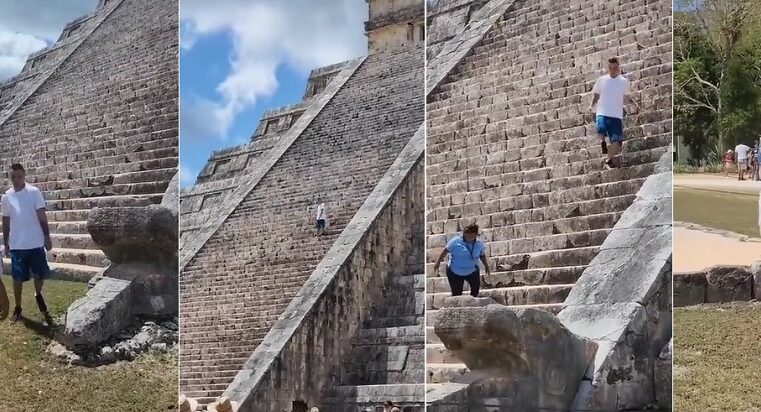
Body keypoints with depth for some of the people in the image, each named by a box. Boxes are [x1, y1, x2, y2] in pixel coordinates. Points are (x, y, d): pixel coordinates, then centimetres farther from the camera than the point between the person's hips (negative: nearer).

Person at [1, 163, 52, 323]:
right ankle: (17, 308, 19)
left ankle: (38, 295, 33)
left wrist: (47, 236, -6)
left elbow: (42, 216, -3)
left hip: (35, 243, -2)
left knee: (41, 274, 4)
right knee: (17, 277, 7)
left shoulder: (34, 192, -5)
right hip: (16, 245, 2)